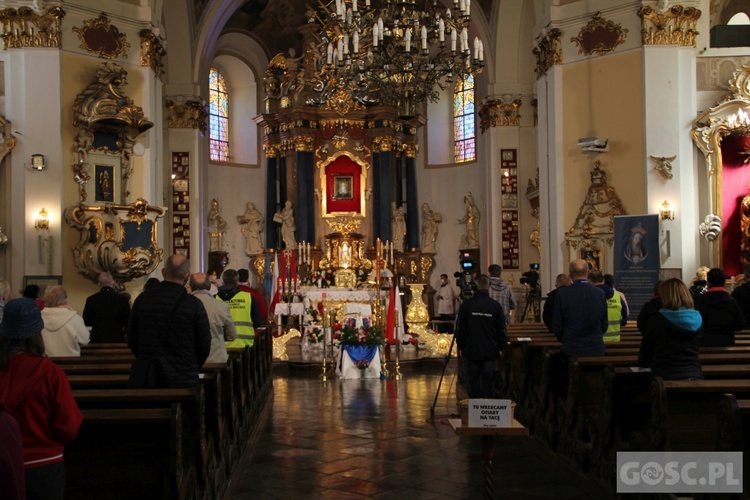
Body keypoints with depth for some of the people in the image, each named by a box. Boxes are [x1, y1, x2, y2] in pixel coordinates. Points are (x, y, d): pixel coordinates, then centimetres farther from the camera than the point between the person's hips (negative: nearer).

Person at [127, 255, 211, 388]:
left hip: (148, 379, 3)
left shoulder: (142, 299, 0)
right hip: (183, 380, -3)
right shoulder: (194, 305, -9)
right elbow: (204, 347, -2)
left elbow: (132, 340, 7)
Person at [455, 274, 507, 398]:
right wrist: (500, 348, 13)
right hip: (491, 352, 1)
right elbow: (501, 329, 3)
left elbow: (460, 328, 0)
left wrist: (460, 347, 10)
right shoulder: (496, 305, -4)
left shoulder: (466, 305, -5)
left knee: (472, 381, 6)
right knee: (487, 381, 7)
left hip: (471, 351, -1)